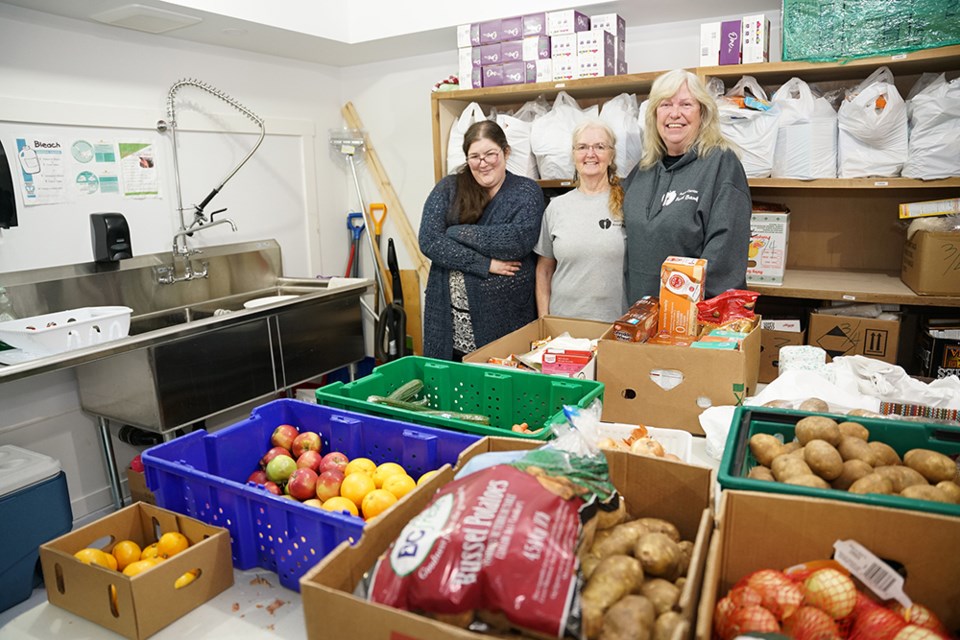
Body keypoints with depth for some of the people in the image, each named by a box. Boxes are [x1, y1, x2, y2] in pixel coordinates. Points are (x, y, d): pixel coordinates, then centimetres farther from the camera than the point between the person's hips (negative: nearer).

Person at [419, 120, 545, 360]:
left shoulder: (526, 191, 3)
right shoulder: (448, 189, 6)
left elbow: (518, 240, -14)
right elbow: (429, 240, -7)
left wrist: (456, 233, -9)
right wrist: (485, 264, -13)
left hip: (506, 317, -1)